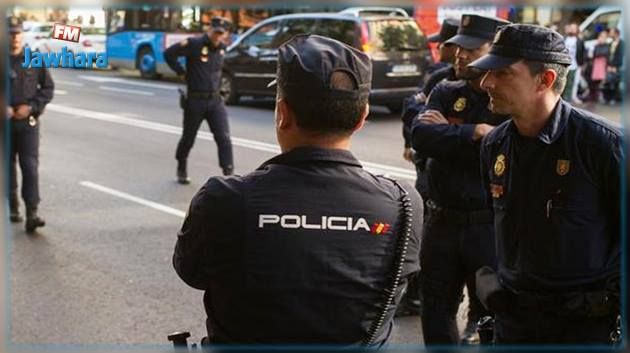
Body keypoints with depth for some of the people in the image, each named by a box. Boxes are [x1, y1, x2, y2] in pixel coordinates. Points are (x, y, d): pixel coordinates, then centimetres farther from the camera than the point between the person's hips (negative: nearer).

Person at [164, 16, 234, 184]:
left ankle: (228, 173, -10)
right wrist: (182, 73, -8)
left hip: (215, 100, 4)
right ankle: (182, 169, 34)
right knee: (188, 138, 12)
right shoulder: (194, 44, -13)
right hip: (195, 100, -4)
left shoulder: (222, 48, 6)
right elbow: (169, 53, -11)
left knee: (224, 137, -9)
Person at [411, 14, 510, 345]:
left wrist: (446, 132, -12)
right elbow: (420, 136, -11)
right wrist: (474, 133, -20)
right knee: (436, 312, 17)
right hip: (441, 222, 5)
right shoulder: (445, 93, 5)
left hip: (490, 226, -5)